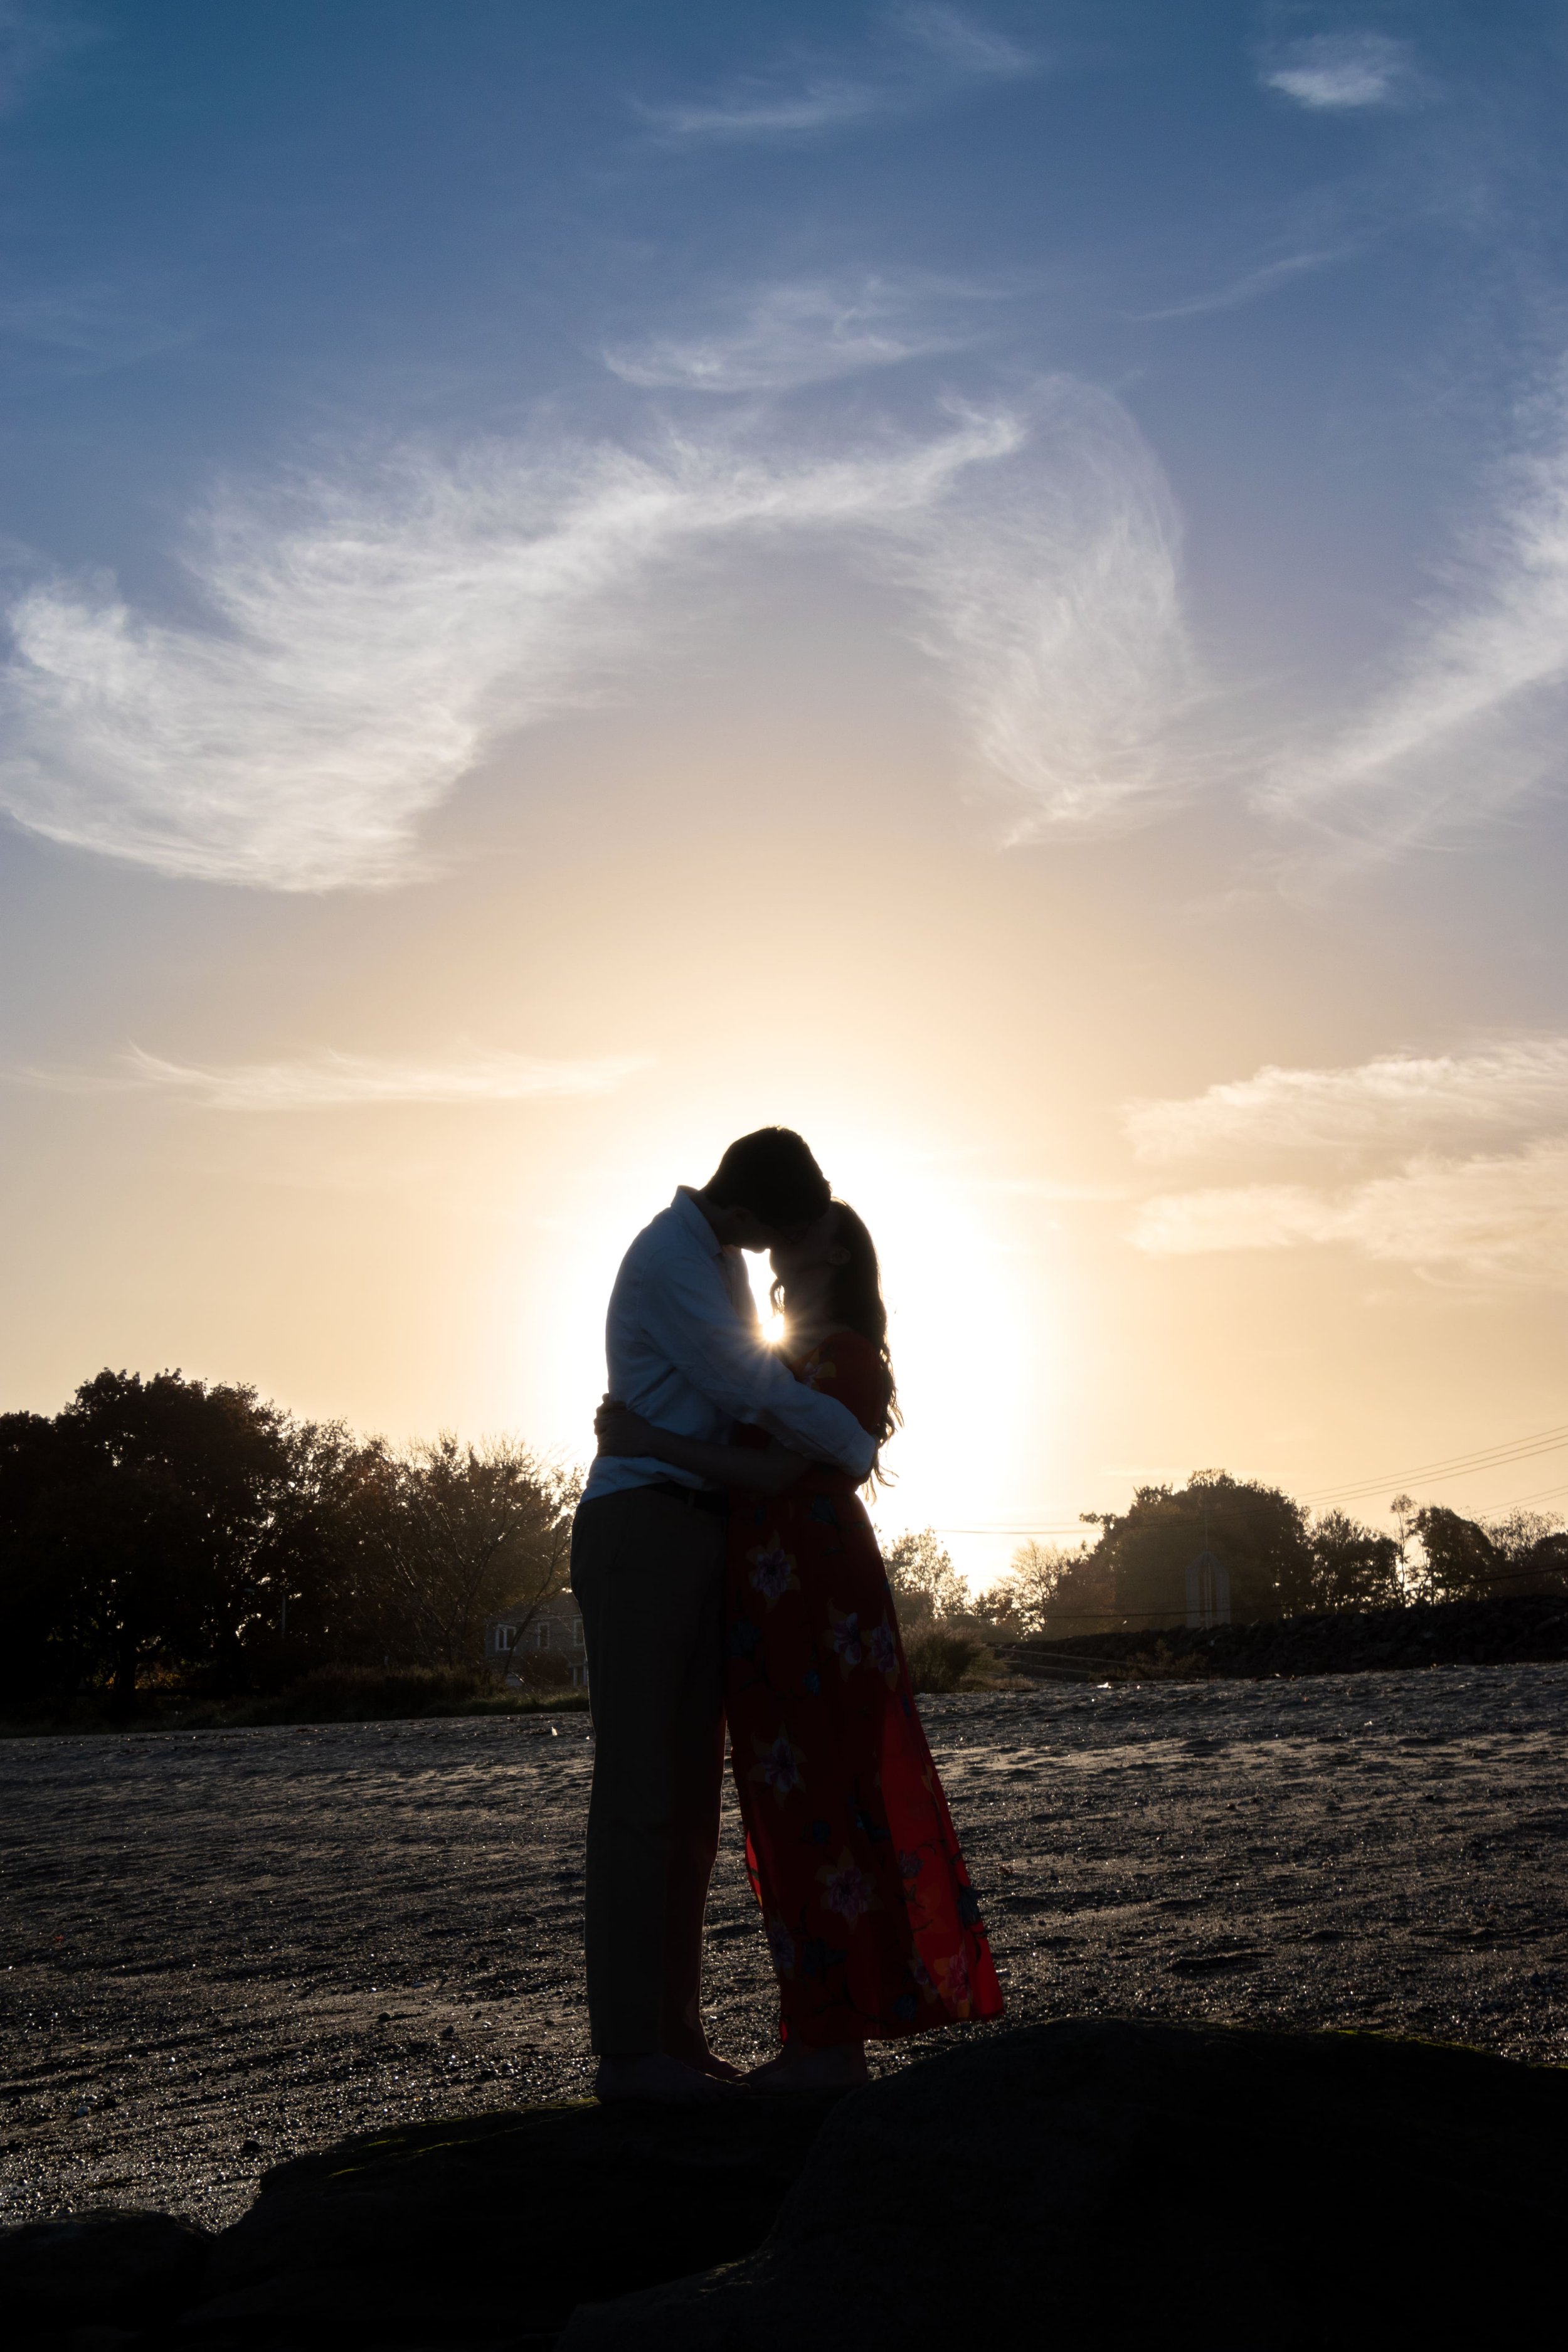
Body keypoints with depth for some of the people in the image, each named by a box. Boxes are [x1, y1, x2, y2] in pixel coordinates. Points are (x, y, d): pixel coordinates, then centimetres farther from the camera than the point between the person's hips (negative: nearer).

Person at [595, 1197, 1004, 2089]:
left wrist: (649, 1441, -18)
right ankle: (828, 2034, 14)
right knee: (797, 1807, 9)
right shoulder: (791, 1360, 23)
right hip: (779, 1608, 9)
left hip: (812, 1604, -9)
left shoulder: (840, 1353, -6)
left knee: (810, 1805, -9)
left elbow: (774, 1472, -17)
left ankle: (833, 2042, -4)